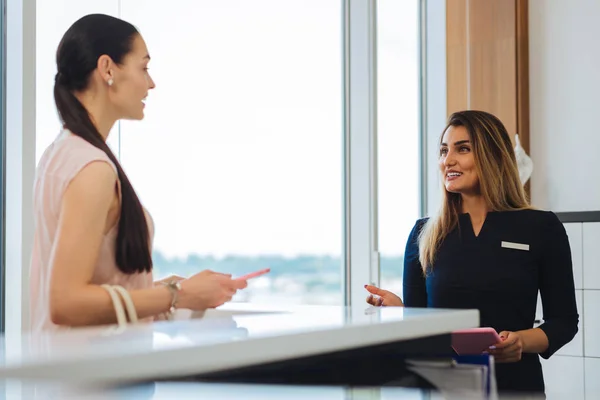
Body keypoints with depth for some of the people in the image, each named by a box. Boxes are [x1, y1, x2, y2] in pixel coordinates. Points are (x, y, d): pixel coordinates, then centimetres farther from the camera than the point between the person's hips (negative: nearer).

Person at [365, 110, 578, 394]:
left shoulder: (542, 228, 4)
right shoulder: (424, 234, 9)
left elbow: (564, 320, 7)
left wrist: (523, 341, -12)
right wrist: (397, 310, -10)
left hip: (514, 382, -1)